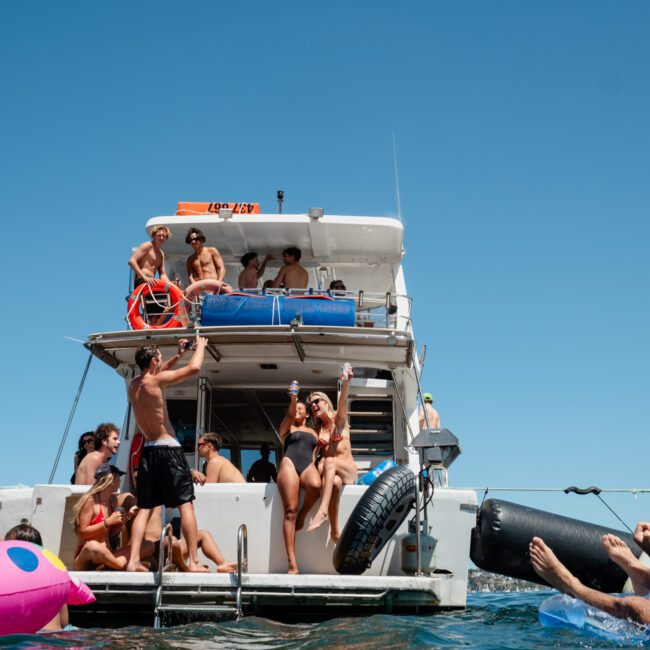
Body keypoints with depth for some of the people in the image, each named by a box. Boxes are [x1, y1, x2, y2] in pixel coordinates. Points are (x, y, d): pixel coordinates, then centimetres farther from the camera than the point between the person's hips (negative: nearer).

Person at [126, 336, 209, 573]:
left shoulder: (133, 385, 10)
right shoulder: (155, 381, -10)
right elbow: (194, 368, -13)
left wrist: (178, 355, 29)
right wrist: (200, 346, 5)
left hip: (148, 451, 7)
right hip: (168, 449, -7)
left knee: (144, 507, 8)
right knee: (185, 503, -3)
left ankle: (133, 560, -1)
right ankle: (194, 562, -5)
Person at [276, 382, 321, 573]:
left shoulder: (313, 433, 29)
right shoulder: (287, 427, 21)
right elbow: (290, 415, -1)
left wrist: (314, 470, 3)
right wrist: (293, 398, -19)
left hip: (308, 466, 2)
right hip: (289, 464, -2)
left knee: (315, 485, -38)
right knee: (290, 512, -17)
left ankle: (303, 515, -6)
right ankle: (292, 562, -22)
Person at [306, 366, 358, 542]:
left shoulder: (339, 419, 6)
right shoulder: (317, 429, 15)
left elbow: (343, 402, -15)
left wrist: (345, 382, -34)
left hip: (349, 471, -2)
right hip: (329, 472, 2)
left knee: (330, 462, -37)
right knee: (334, 482, -37)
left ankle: (323, 510, -52)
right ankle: (334, 531, -42)